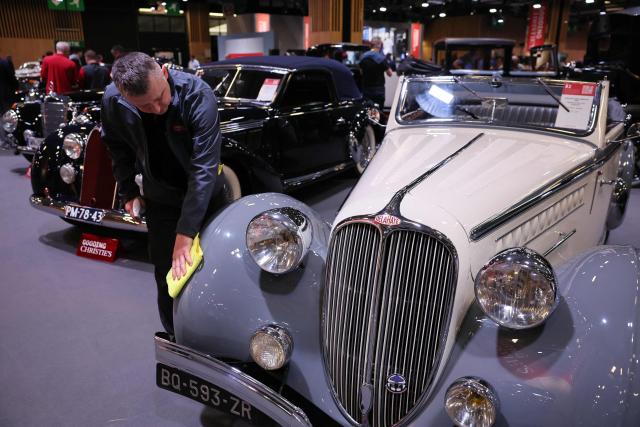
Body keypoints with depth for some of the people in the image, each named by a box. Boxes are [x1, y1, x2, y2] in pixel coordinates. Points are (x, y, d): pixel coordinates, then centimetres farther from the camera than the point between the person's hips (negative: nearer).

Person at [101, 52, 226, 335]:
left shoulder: (197, 95, -30)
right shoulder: (113, 101, -18)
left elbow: (204, 167, -34)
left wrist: (185, 233, -37)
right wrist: (128, 193, 5)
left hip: (206, 195, -1)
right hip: (160, 200, 2)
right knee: (168, 276, 4)